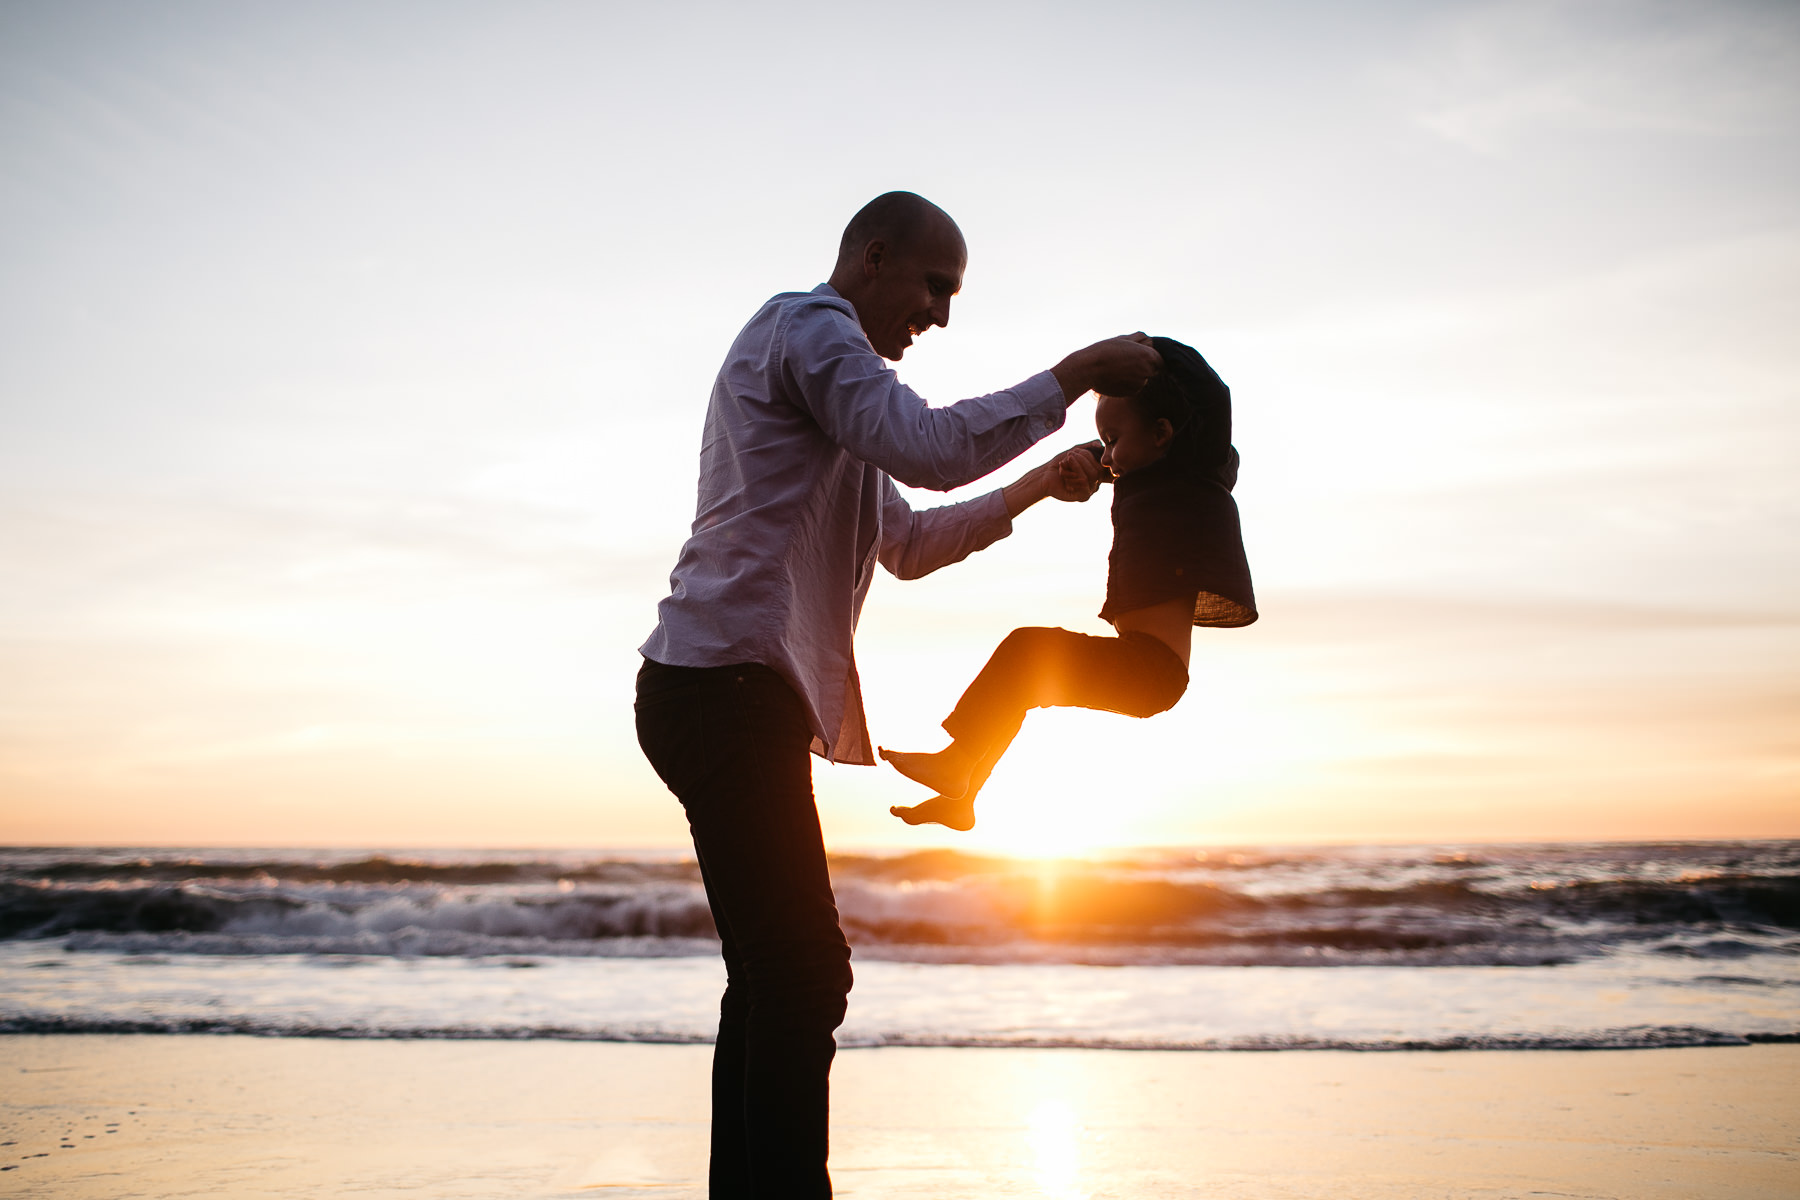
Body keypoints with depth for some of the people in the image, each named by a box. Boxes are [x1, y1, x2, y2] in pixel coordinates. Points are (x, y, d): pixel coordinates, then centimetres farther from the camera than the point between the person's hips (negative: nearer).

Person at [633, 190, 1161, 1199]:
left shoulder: (825, 366, 30)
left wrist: (1035, 489, 30)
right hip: (728, 687, -10)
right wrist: (1075, 374, -10)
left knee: (777, 977, 11)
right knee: (804, 974, -14)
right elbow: (931, 449, -18)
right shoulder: (806, 325, -1)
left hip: (728, 698, 10)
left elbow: (908, 544, 35)